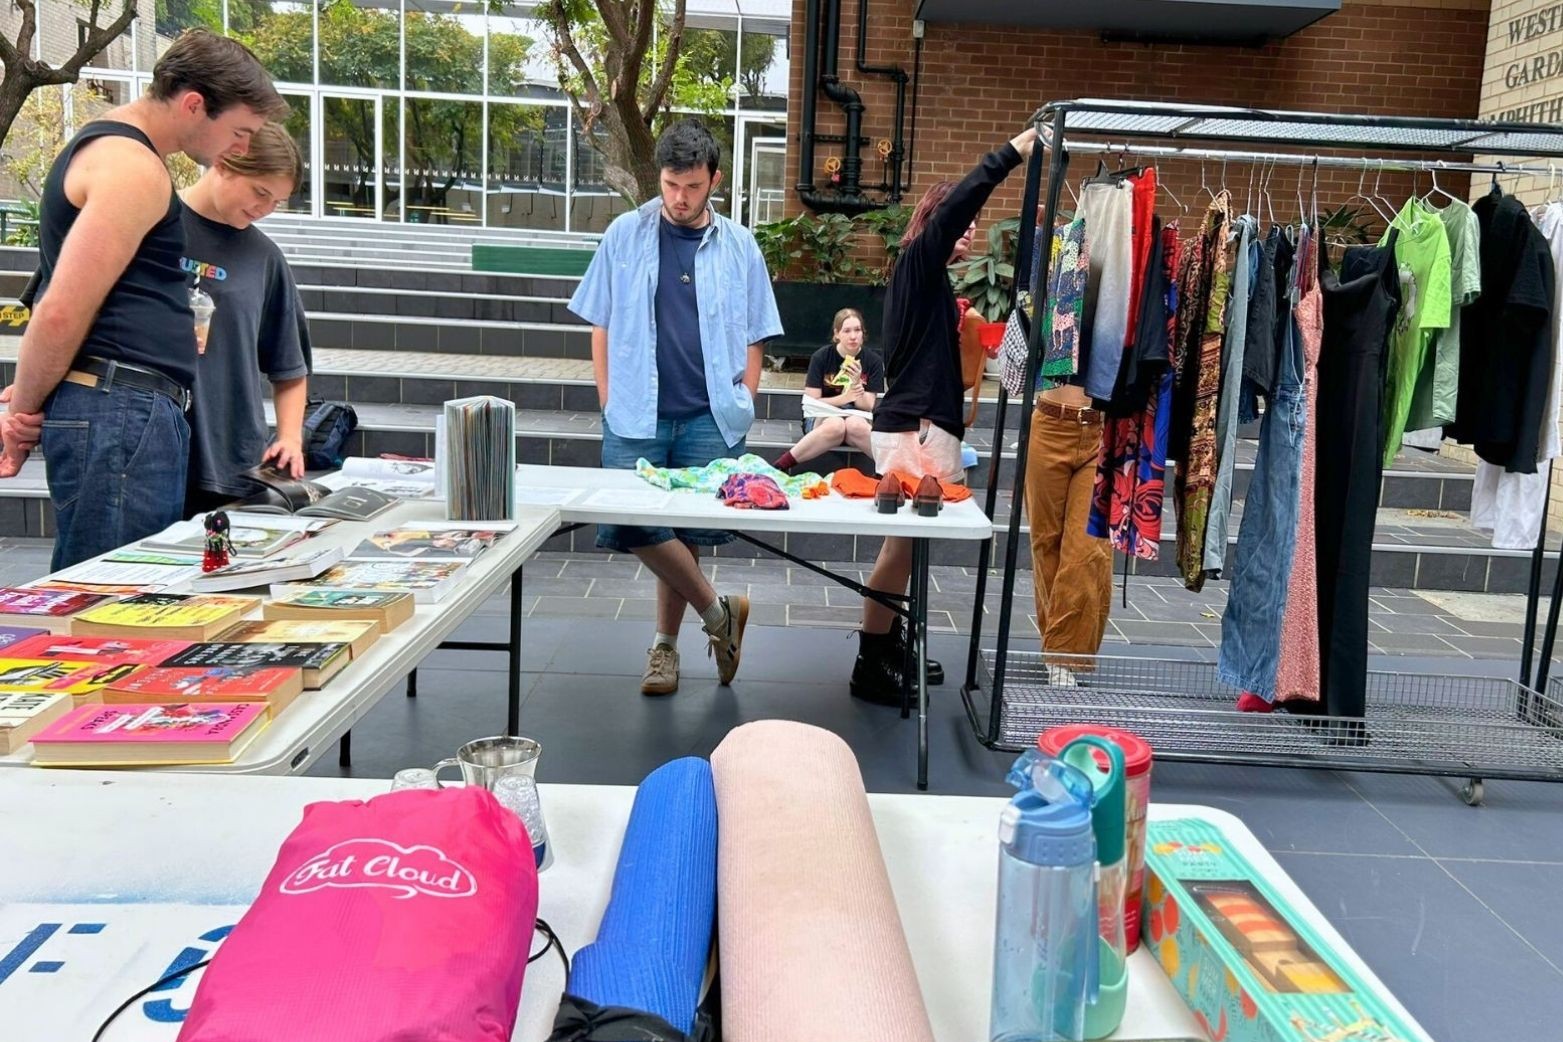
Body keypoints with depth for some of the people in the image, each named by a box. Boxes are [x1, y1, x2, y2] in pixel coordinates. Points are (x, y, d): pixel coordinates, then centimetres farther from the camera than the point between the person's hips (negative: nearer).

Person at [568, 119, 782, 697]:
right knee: (635, 524, -7)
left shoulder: (739, 246, 7)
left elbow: (753, 339, 12)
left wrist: (743, 406, 3)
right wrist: (610, 404, 2)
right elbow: (601, 327, 8)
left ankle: (665, 644, 19)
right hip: (638, 415, 0)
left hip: (709, 419, 0)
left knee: (686, 531, 3)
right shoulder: (626, 235, 5)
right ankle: (717, 613, 12)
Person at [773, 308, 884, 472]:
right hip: (822, 415, -1)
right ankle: (779, 467, -36)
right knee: (835, 426, -39)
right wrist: (843, 398, -23)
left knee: (855, 426, -38)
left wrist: (857, 383, -21)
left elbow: (867, 406, -2)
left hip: (857, 416, 1)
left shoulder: (873, 361, -2)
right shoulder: (821, 357, -6)